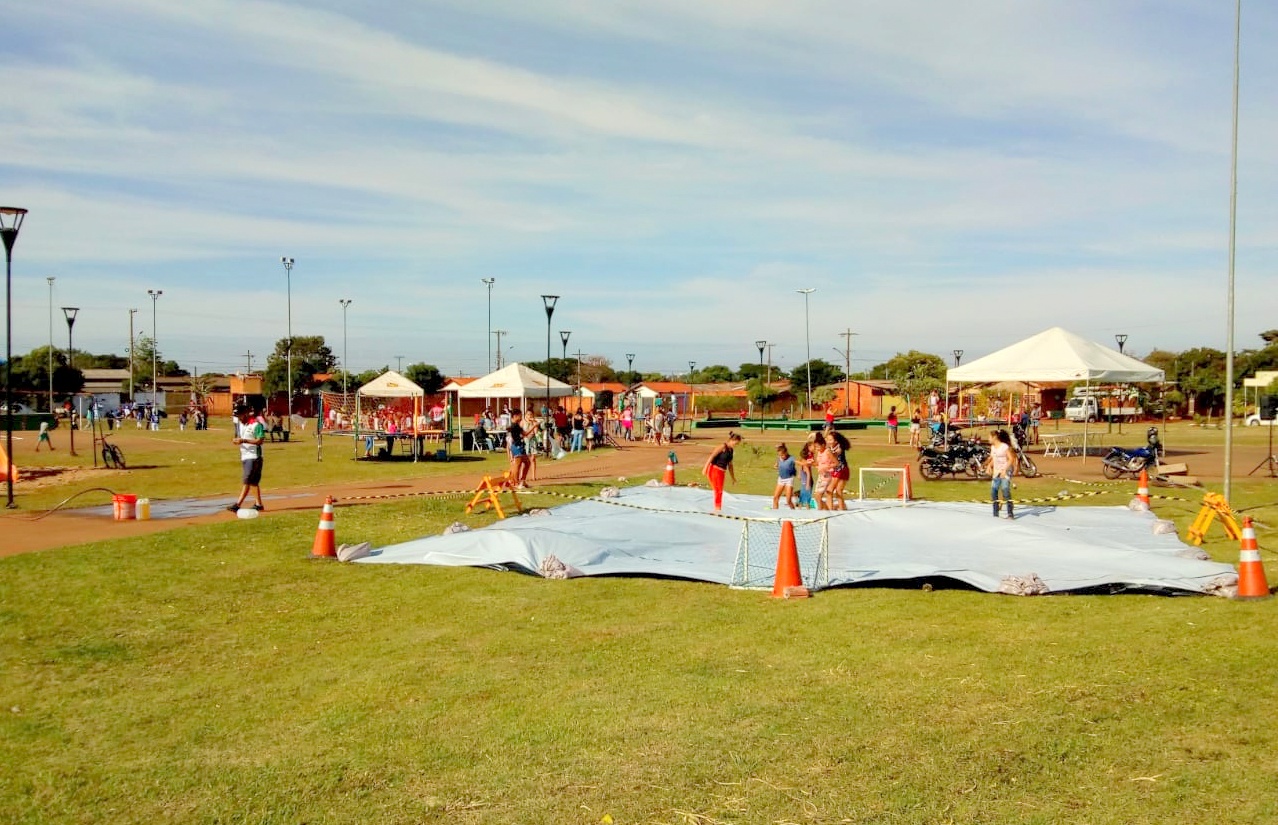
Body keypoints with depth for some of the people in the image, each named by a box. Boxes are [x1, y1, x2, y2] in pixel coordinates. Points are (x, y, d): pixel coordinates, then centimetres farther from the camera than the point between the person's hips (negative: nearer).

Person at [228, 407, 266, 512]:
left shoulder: (256, 425, -13)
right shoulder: (240, 424, 12)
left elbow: (260, 441, -18)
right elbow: (238, 437, 20)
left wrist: (244, 440, -26)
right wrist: (236, 440, -4)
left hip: (253, 457, -8)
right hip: (244, 456, 8)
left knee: (247, 481, -10)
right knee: (253, 482, 11)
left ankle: (237, 504, -15)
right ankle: (258, 503, 16)